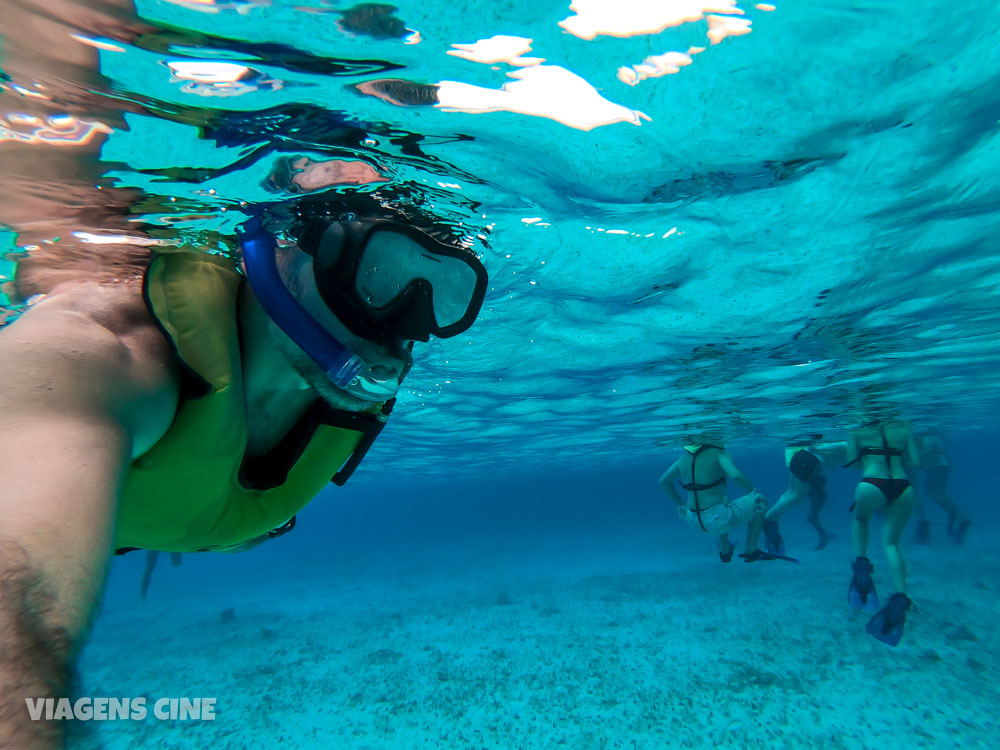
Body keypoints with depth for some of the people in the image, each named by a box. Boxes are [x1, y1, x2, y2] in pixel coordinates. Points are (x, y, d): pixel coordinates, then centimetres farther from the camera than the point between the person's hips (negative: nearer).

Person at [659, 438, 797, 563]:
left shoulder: (684, 458, 5)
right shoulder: (718, 453, -12)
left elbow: (663, 481, 16)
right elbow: (735, 475, -30)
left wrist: (680, 504, 24)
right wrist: (753, 491, -11)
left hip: (694, 522, 7)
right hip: (717, 520, -7)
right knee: (760, 503, 15)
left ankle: (725, 551, 48)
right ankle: (751, 551, 21)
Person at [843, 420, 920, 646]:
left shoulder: (858, 431, 10)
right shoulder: (902, 430, 16)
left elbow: (850, 461, 5)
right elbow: (914, 461, 11)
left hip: (872, 486, -3)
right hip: (903, 488, 3)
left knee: (860, 519, 32)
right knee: (890, 543, 16)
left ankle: (861, 562, 12)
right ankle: (900, 596, -1)